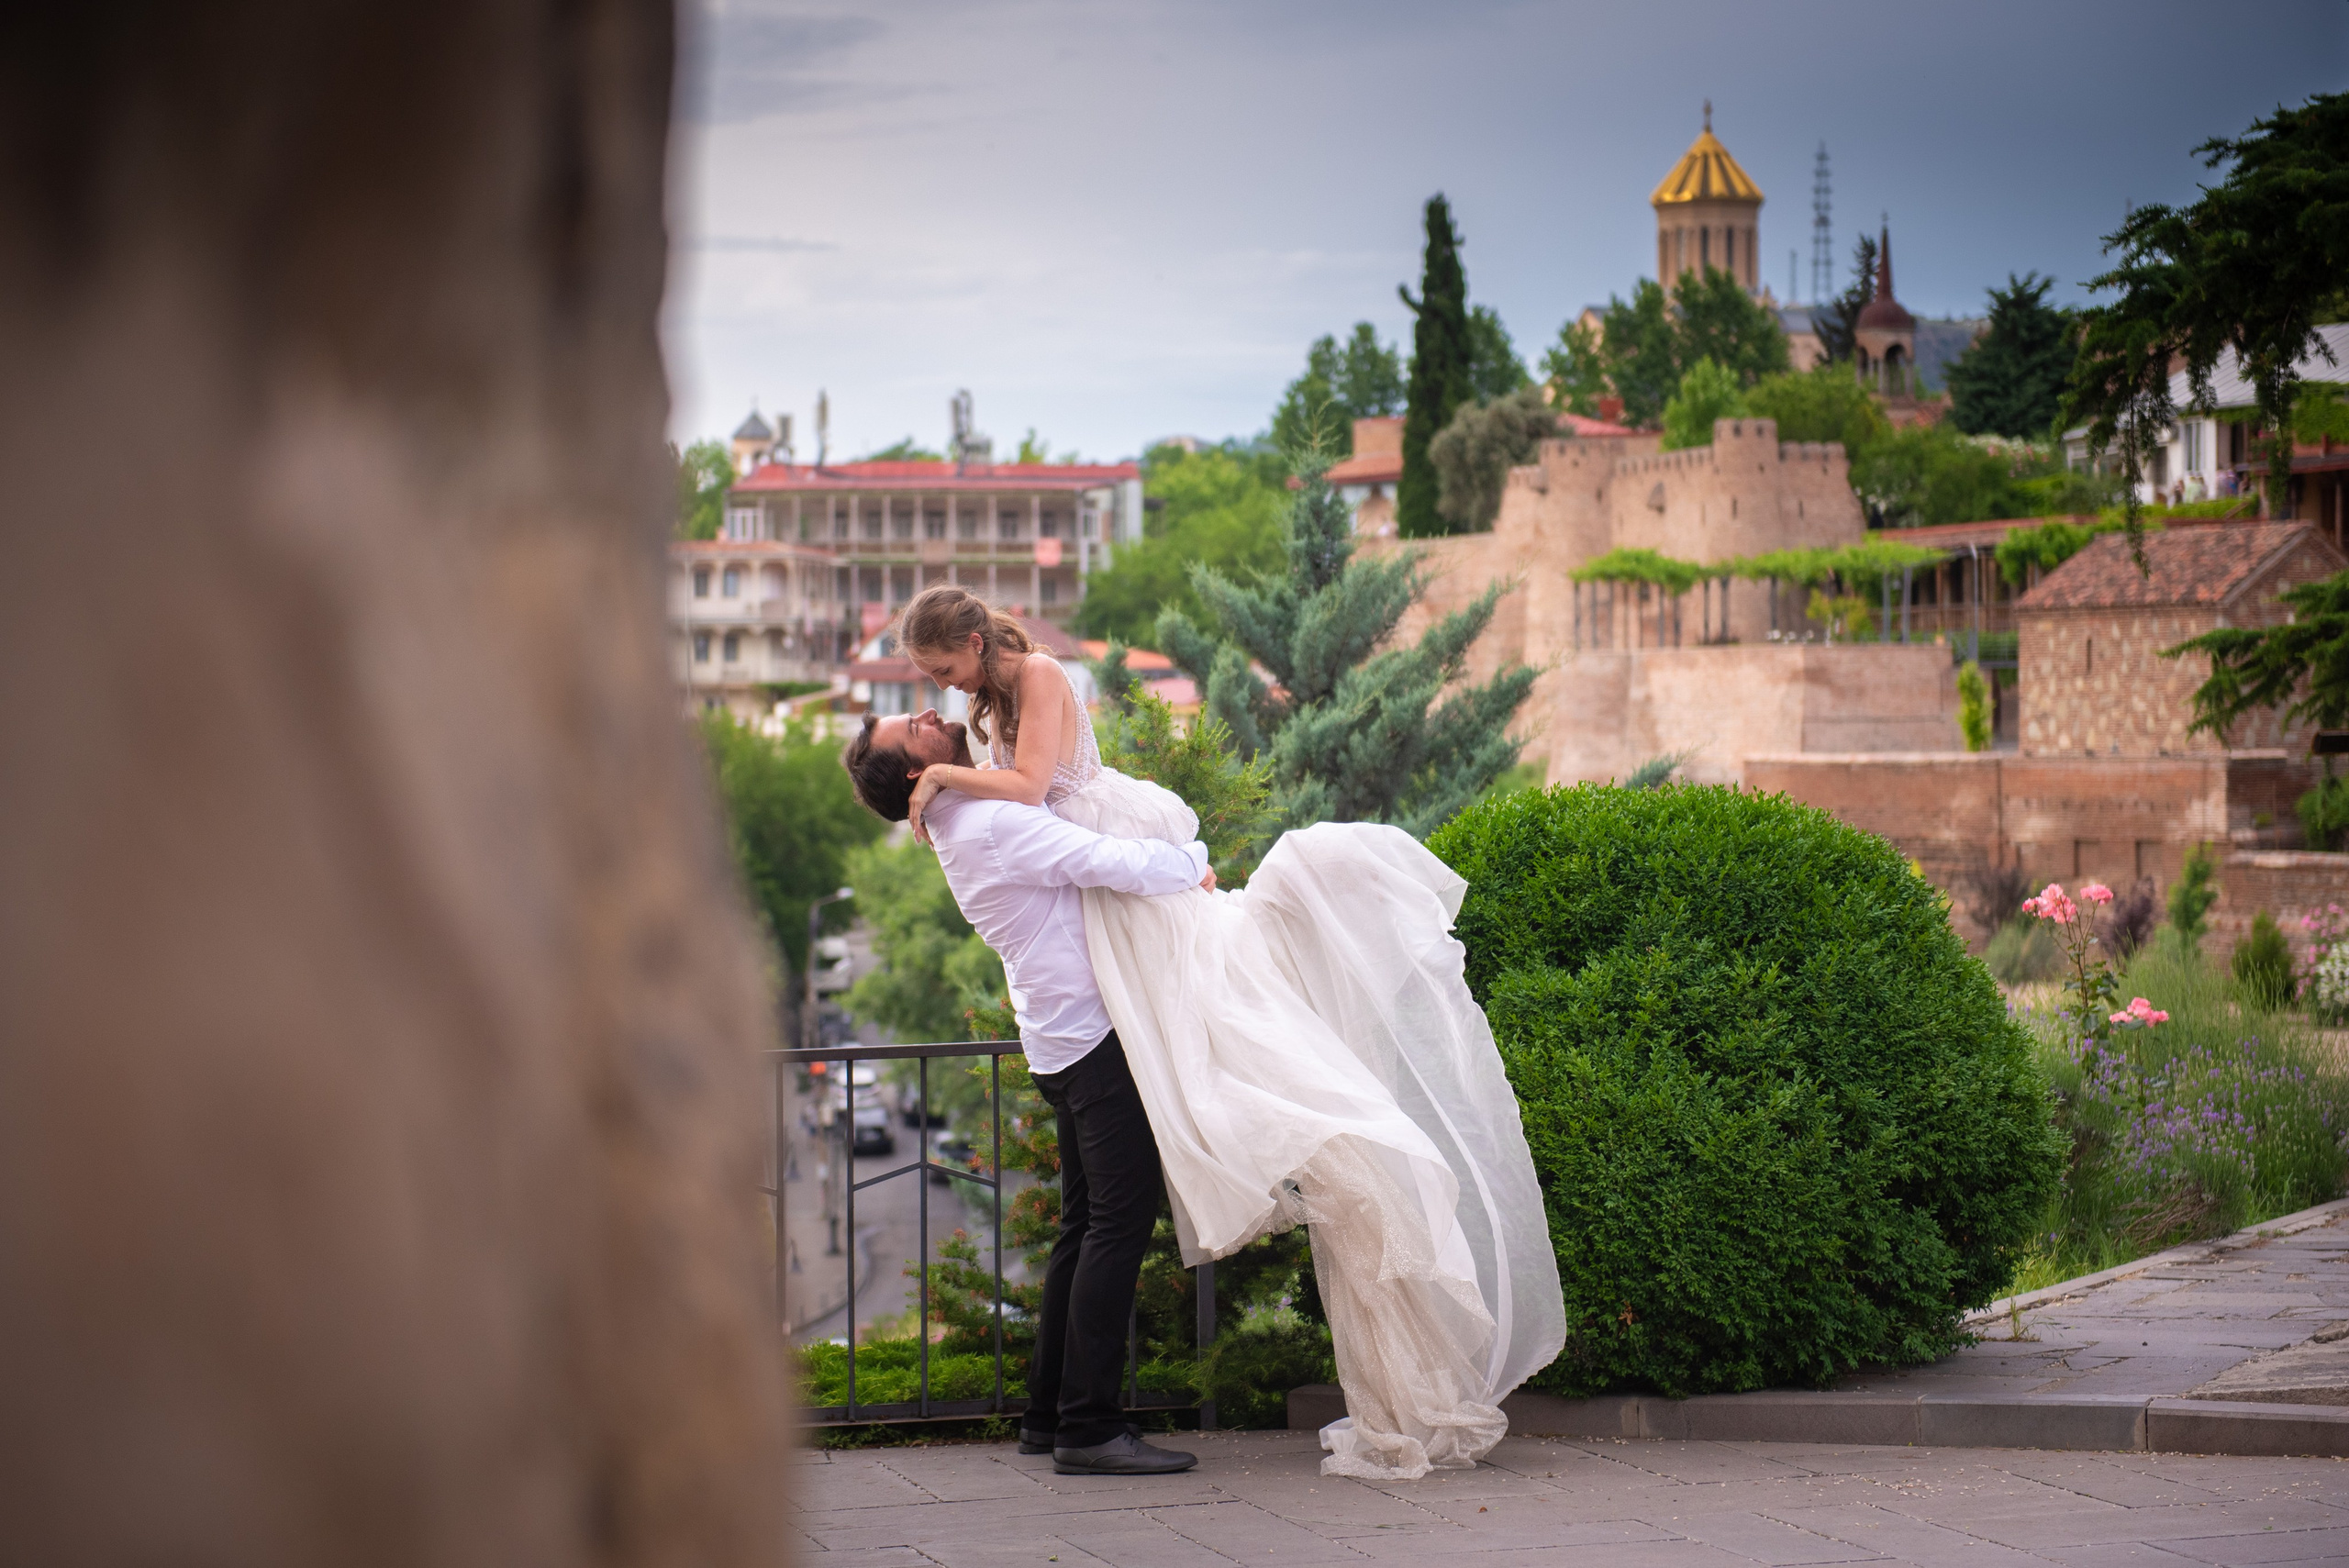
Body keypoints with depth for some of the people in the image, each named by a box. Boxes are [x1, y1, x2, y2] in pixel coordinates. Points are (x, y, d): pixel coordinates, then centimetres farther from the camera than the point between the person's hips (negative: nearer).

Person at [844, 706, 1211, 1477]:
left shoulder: (968, 823, 15)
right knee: (1119, 1219, -12)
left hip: (1064, 1037, 10)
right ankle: (1089, 1427, -13)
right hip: (1094, 1034, -10)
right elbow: (1112, 864, -23)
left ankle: (1049, 1414, 20)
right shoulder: (996, 824, -18)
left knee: (1085, 1226, 15)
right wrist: (1192, 865, -5)